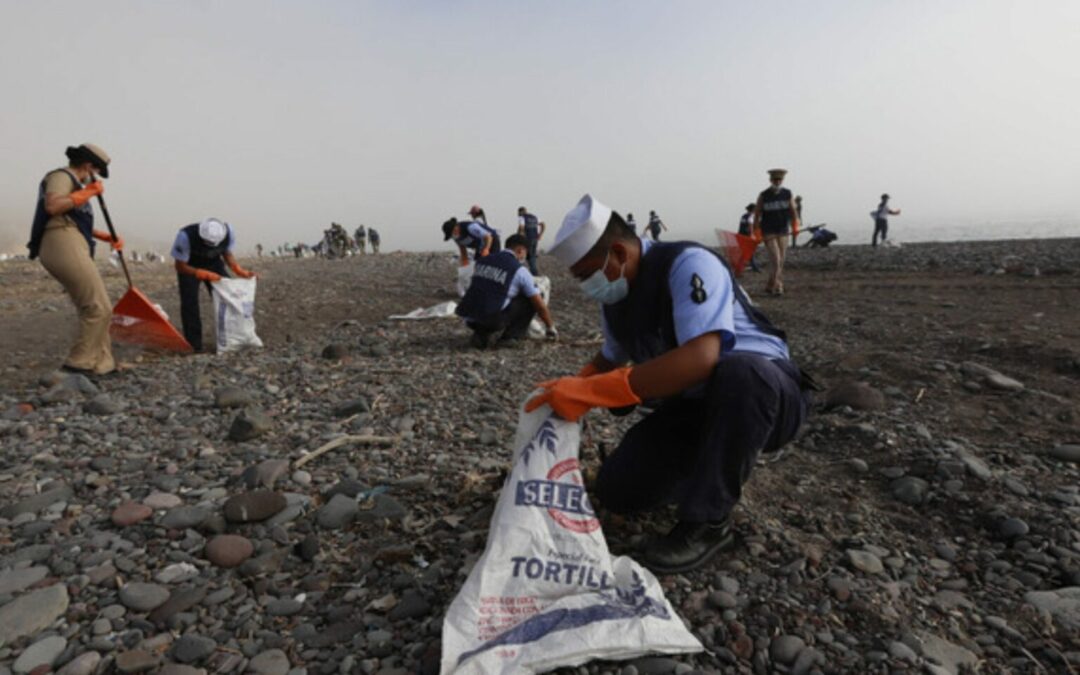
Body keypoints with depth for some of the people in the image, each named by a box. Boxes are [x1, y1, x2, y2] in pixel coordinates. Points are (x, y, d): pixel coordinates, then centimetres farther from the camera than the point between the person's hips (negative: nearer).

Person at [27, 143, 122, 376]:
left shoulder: (72, 183, 27)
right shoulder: (61, 176, -2)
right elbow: (52, 206, -22)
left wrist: (106, 237, 21)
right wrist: (86, 193, -12)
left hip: (70, 251, 10)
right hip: (65, 249, -10)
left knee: (91, 308, 10)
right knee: (99, 308, -11)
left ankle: (100, 363, 11)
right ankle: (79, 362, -7)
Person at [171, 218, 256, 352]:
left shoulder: (227, 231, -27)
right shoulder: (186, 236, -36)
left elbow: (227, 254, -7)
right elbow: (180, 266, -25)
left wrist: (239, 271, -23)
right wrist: (205, 274, -38)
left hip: (213, 263, 3)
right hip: (189, 266, -3)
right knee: (190, 303, -14)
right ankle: (194, 346, -6)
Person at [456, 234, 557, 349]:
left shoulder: (483, 261, 17)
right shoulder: (520, 270, 0)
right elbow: (540, 305, 5)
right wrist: (551, 328, 22)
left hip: (469, 320, 6)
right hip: (493, 320, -5)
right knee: (530, 300, 10)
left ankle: (481, 334, 14)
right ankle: (507, 334, 7)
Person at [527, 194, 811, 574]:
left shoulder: (689, 265, -25)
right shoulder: (613, 295, -1)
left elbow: (700, 358, -41)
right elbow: (611, 358, 17)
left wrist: (591, 392, -39)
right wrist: (570, 389, -2)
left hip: (763, 389, -6)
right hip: (691, 407, 7)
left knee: (737, 372, -42)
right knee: (617, 491, -7)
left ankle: (708, 522, -22)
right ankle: (715, 465, 18)